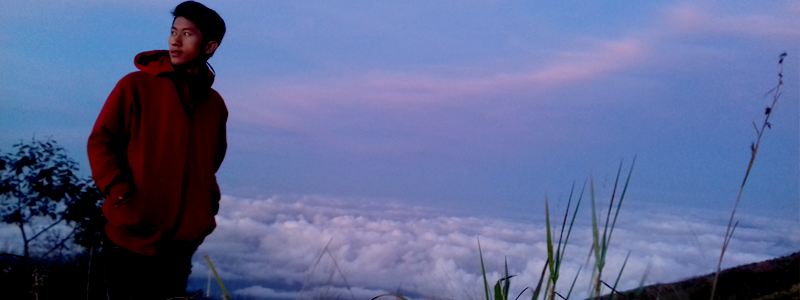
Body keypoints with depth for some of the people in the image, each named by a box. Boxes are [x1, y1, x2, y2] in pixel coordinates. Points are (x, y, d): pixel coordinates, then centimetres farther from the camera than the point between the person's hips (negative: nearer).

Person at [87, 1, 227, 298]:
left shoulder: (215, 103, 9)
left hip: (183, 240, 4)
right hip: (132, 234, -4)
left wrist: (209, 198, 10)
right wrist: (122, 195, -14)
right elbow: (100, 142, -4)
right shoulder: (136, 85, -4)